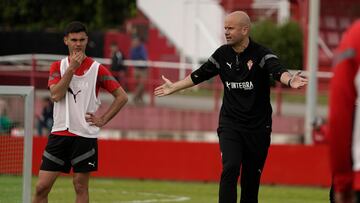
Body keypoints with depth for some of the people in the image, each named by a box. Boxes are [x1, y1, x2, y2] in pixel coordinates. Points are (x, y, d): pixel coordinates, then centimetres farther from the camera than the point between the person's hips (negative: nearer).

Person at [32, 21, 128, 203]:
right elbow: (55, 95, -10)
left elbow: (122, 96, 3)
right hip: (59, 133, 2)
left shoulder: (97, 69, -1)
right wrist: (72, 68, -14)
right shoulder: (58, 67, 7)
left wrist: (103, 120, -3)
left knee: (81, 186, 1)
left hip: (85, 135, -2)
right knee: (42, 186, -2)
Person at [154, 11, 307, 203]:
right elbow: (199, 75, 17)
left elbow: (279, 71, -30)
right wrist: (173, 87, 25)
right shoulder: (222, 54, 2)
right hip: (230, 124, 2)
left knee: (252, 177, 4)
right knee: (230, 168, -18)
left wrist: (290, 81, -52)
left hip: (258, 127, -2)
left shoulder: (261, 54, -10)